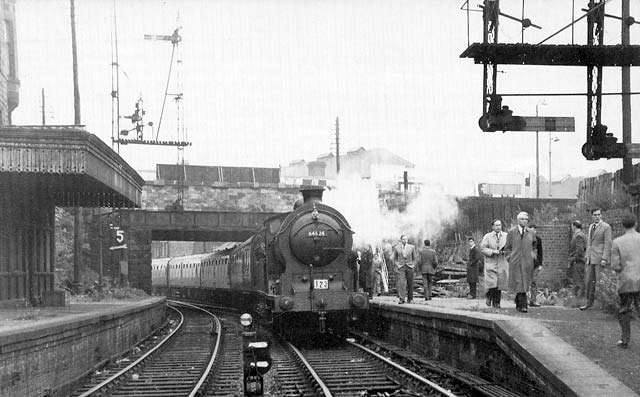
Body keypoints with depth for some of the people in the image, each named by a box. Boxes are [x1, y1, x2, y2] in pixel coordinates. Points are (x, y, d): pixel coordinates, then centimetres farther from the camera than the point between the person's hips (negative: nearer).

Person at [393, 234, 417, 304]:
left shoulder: (412, 247, 2)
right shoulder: (397, 248, 2)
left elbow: (414, 258, 13)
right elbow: (395, 258, 13)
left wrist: (412, 265, 2)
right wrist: (397, 265, -1)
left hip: (409, 267, 1)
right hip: (401, 268, -1)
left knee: (410, 284, 6)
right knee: (401, 283, -15)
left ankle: (410, 298, 21)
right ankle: (401, 299, -20)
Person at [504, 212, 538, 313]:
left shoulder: (531, 233, 9)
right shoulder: (511, 232, 3)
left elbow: (534, 246, 24)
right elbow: (507, 247, 9)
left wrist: (532, 255, 10)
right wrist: (510, 258, 0)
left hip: (527, 262, 3)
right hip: (515, 262, -3)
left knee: (525, 283, 4)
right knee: (519, 283, -10)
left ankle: (518, 303, 23)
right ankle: (523, 305, -12)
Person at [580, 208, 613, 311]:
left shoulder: (606, 227, -7)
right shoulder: (591, 227, 17)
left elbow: (608, 244, -12)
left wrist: (604, 259, -18)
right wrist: (587, 255, 16)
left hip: (600, 258, -7)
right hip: (590, 258, 7)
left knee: (600, 282, -7)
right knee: (588, 281, 6)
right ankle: (589, 302, 13)